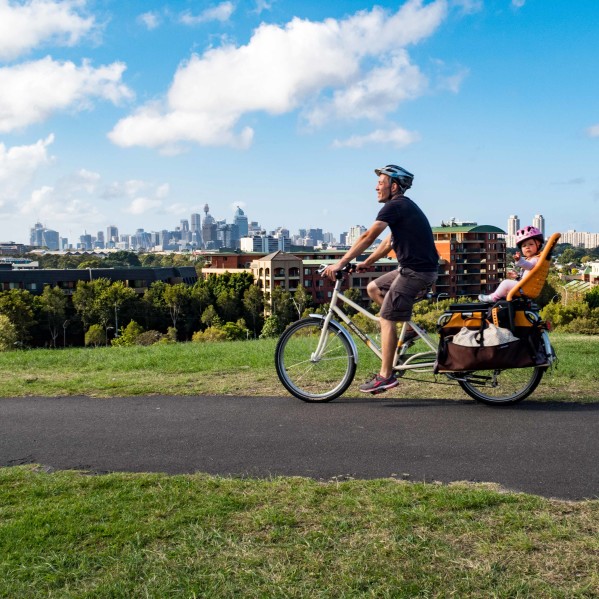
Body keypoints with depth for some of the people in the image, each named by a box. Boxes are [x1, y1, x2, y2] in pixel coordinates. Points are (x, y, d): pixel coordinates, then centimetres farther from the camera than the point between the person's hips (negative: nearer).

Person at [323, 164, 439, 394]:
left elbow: (368, 237, -17)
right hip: (415, 267, 10)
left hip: (416, 271, -10)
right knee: (373, 288, 18)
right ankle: (410, 327, 16)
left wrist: (341, 263, -15)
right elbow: (388, 243, 22)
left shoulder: (395, 206, -12)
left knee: (386, 319, -6)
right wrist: (366, 263, 19)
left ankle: (386, 376, -2)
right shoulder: (405, 206, 19)